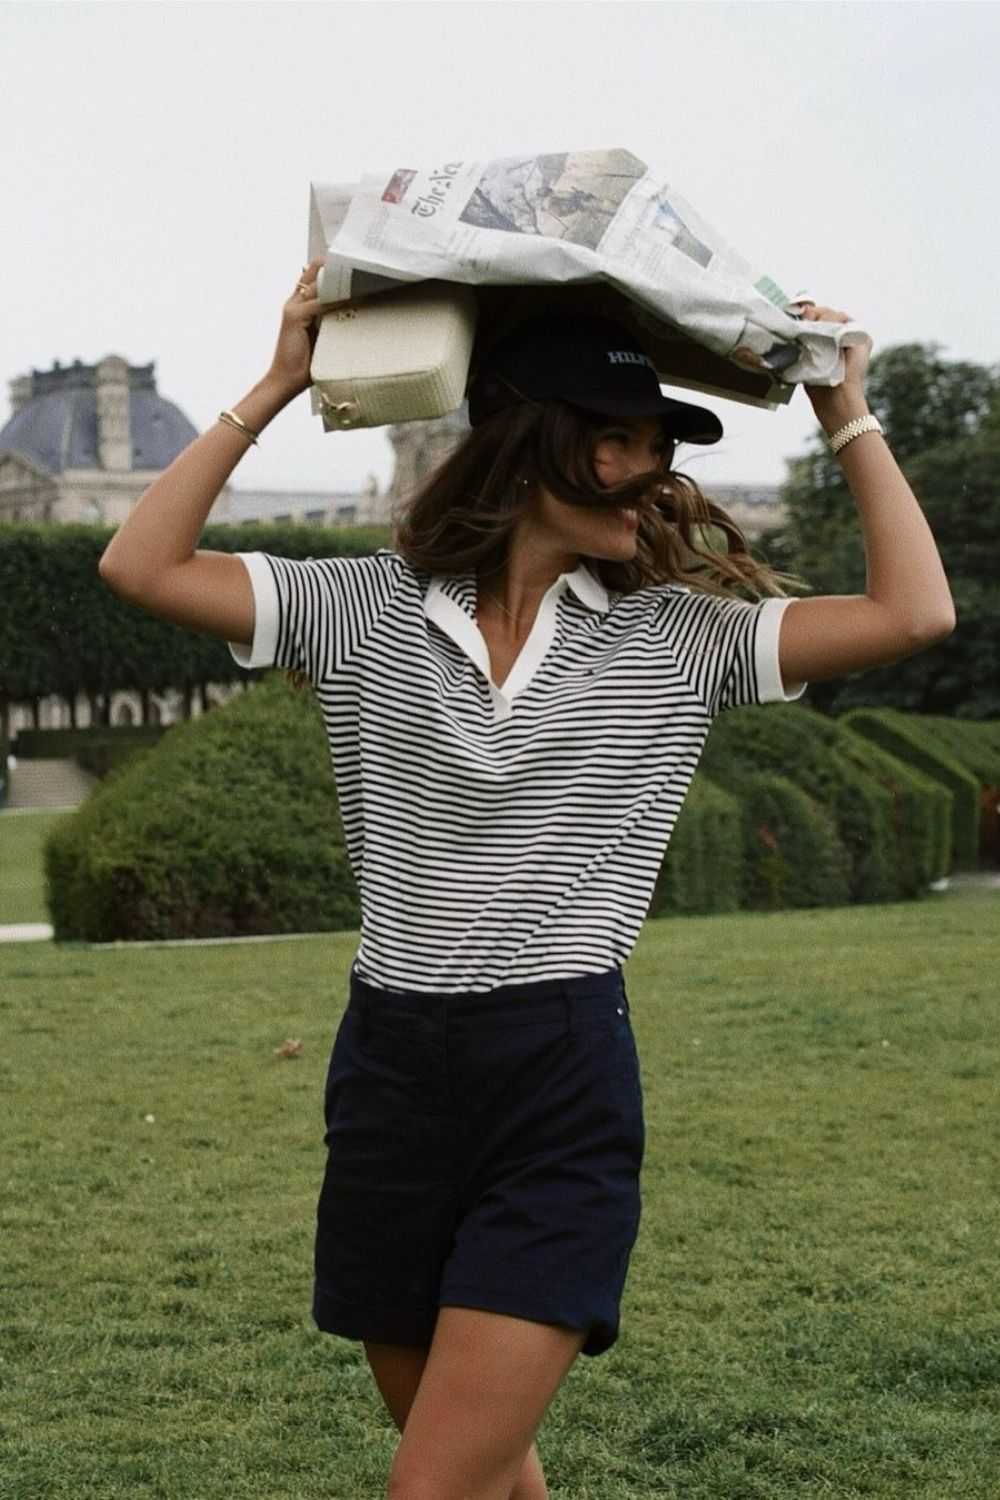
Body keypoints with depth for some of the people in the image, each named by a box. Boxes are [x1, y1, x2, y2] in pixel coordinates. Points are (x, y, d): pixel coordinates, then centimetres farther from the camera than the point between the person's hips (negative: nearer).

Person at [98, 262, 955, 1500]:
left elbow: (913, 613, -6)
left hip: (565, 1083, -2)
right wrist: (277, 387, 0)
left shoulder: (680, 637, 2)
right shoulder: (367, 609, 3)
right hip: (391, 1070, 3)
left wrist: (849, 418, 2)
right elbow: (141, 567, -1)